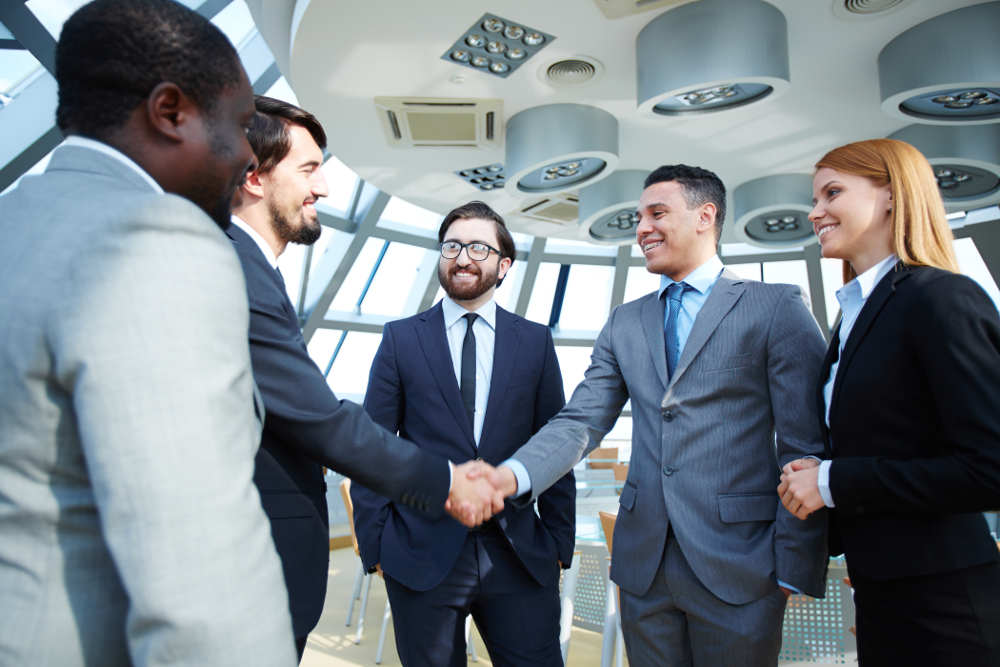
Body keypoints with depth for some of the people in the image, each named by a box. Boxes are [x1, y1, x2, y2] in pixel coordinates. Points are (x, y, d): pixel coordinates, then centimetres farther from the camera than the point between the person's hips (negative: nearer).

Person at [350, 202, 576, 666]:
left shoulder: (535, 341, 5)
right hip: (422, 557, 0)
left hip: (518, 555, 1)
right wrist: (375, 545, -2)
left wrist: (559, 541, 3)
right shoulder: (401, 339, 3)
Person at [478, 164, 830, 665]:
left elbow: (805, 446, -6)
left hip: (736, 566, -4)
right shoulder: (625, 323, 10)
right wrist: (513, 475, -17)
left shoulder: (777, 308, -3)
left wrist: (794, 567, -9)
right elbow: (581, 421, 1)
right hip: (643, 565, 4)